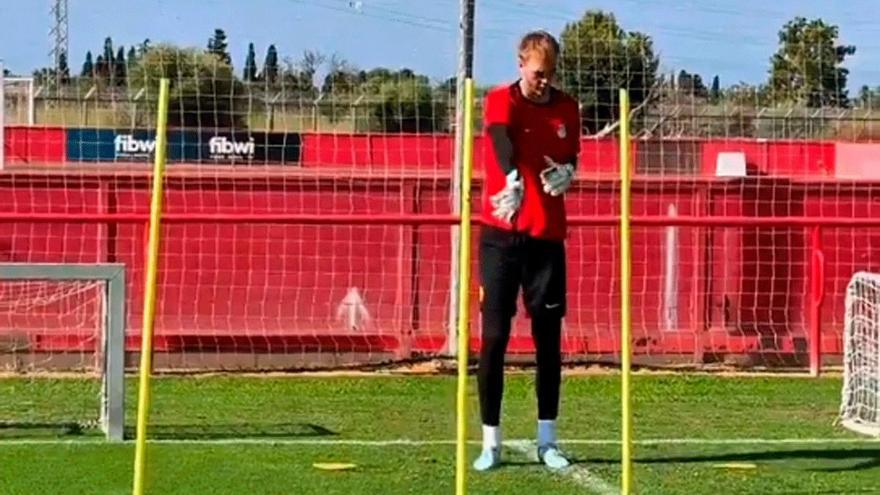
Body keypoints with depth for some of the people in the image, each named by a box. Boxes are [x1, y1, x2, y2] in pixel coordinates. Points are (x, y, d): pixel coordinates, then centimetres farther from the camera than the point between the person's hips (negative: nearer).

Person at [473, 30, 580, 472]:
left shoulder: (567, 108, 8)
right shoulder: (501, 100, -5)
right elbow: (502, 143, -26)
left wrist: (565, 174, -9)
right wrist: (513, 181, -46)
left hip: (547, 235, 4)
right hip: (501, 235, -3)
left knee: (548, 340, 6)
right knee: (493, 337, -3)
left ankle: (547, 440, 14)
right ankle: (490, 442, 3)